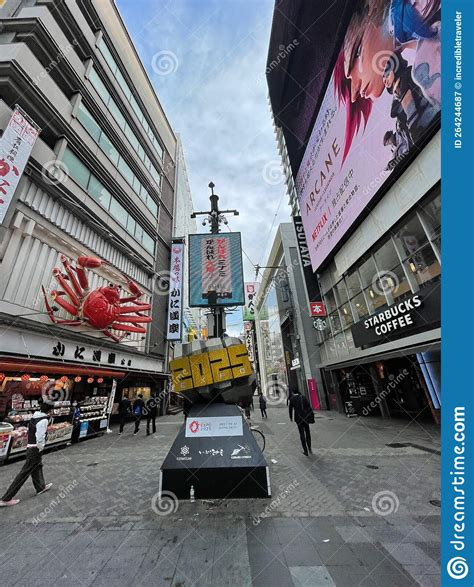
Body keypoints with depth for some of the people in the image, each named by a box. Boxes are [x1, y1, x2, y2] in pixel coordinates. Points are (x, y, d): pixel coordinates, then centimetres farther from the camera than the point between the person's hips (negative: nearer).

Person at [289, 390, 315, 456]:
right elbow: (309, 407, -2)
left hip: (298, 418, -2)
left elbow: (291, 409, 4)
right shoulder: (303, 397, 2)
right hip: (306, 417, 2)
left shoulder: (292, 399, -3)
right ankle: (309, 447, 27)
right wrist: (312, 416, 1)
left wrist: (291, 417, 18)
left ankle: (305, 451, 11)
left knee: (302, 434, 8)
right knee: (307, 432, 22)